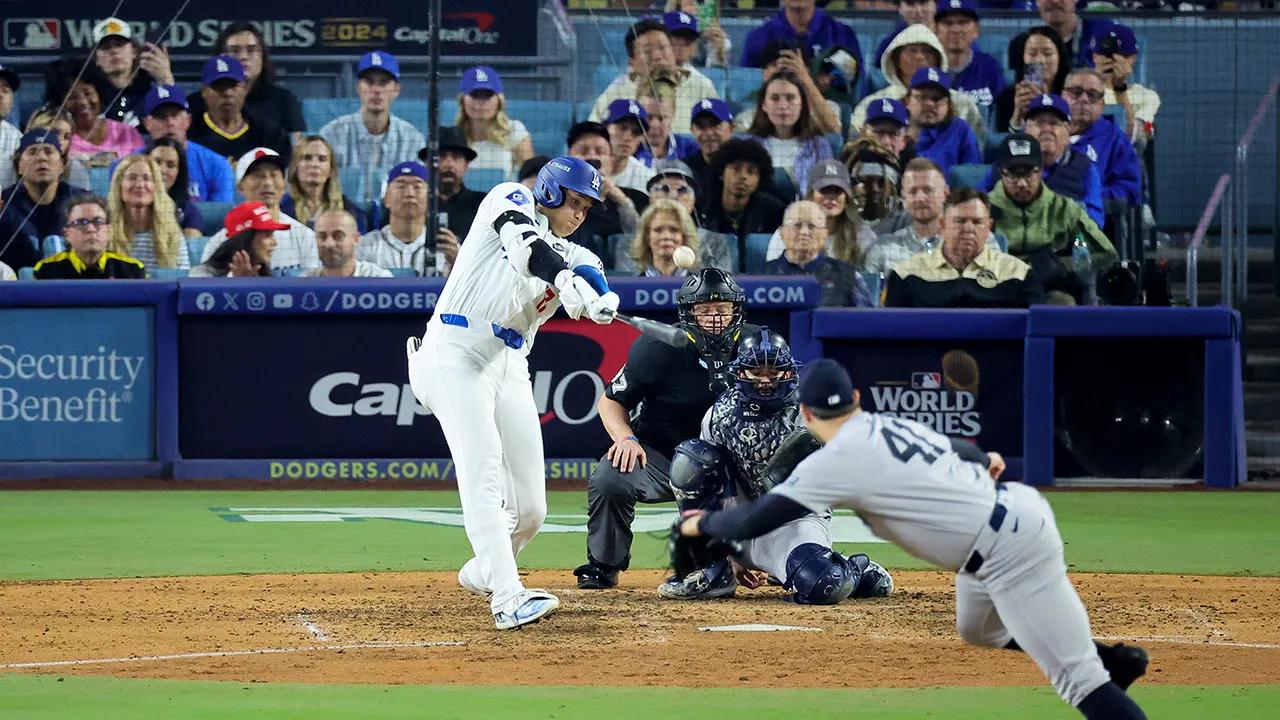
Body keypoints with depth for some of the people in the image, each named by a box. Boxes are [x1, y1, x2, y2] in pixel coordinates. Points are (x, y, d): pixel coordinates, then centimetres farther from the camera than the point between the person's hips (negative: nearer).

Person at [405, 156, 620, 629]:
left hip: (511, 367, 7)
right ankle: (508, 599, -30)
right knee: (484, 474, -20)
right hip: (458, 354, -7)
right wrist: (566, 280, -35)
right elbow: (523, 243, -17)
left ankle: (482, 574, 32)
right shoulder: (510, 201, 6)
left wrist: (599, 300, -29)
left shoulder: (570, 256, 20)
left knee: (529, 505, 3)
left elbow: (591, 285, -4)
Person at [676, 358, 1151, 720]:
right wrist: (984, 461, 47)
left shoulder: (836, 462, -13)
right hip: (1016, 509, 9)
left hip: (1009, 552, -9)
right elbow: (962, 450, 26)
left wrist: (702, 523, 8)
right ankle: (1113, 661, 40)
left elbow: (751, 523, -9)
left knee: (1075, 677, -12)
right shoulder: (893, 427, 10)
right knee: (977, 630, 35)